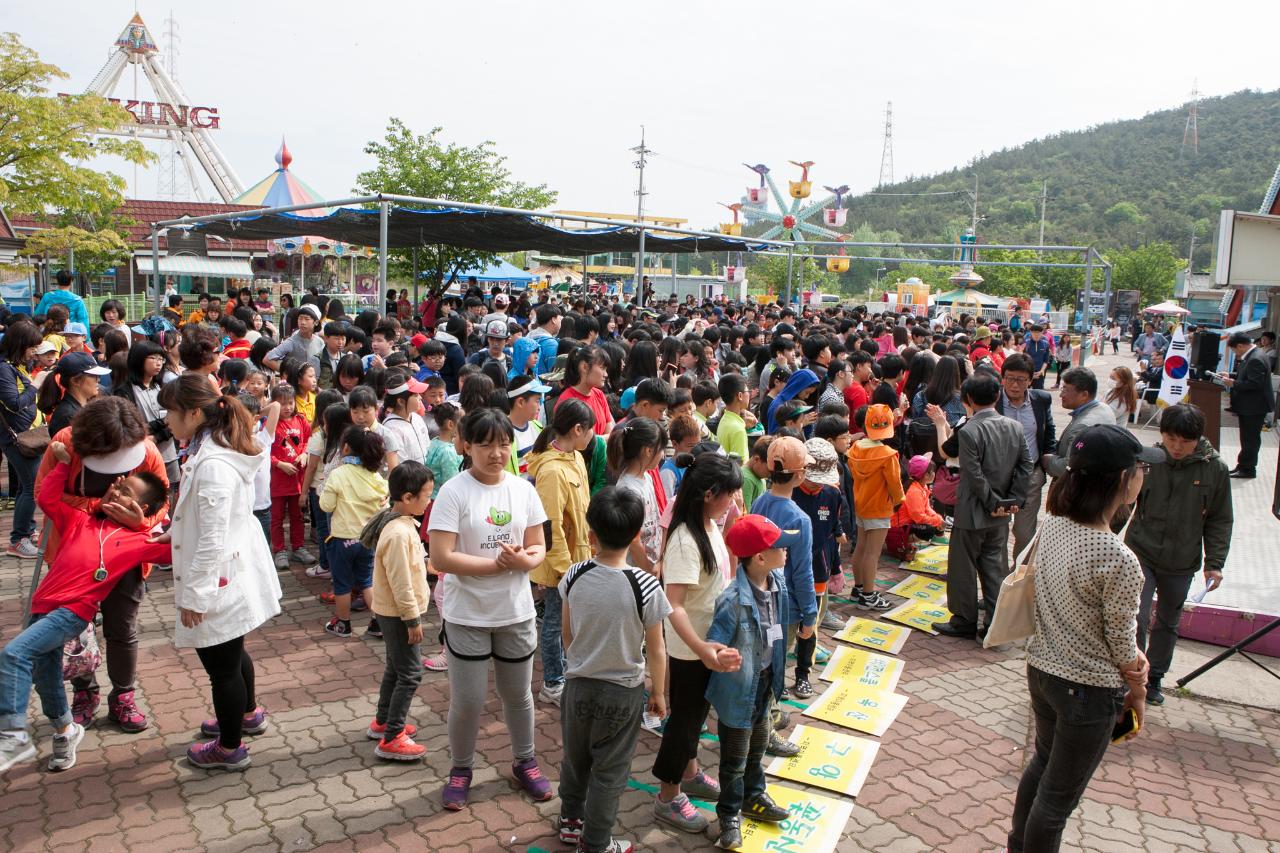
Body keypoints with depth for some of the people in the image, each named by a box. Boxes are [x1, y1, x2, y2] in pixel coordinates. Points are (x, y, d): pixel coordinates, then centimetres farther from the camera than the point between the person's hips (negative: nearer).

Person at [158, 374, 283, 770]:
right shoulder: (210, 451, 5)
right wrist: (176, 532, 17)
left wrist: (193, 595, -20)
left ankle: (229, 748, 27)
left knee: (222, 666, 8)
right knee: (231, 654, 29)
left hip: (218, 581, -10)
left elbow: (213, 540, -26)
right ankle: (247, 713, 51)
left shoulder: (212, 464, -28)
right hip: (232, 575, 10)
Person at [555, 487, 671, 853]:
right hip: (623, 693, -3)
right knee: (609, 770, 14)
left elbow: (567, 635, 0)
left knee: (575, 759, 23)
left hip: (577, 685, 3)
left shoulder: (574, 576, -14)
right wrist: (659, 693, 4)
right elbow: (657, 650, -12)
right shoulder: (646, 586, -22)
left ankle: (570, 821, 42)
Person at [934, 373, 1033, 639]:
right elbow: (1025, 468, 1)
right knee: (995, 567, 15)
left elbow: (975, 476, -21)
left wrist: (993, 503, -10)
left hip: (973, 512, -6)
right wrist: (1013, 501, 2)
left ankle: (965, 621, 19)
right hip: (1001, 515, 6)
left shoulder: (969, 431, -20)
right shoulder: (1015, 427, 0)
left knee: (964, 568, 9)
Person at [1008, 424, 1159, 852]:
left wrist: (1131, 657, 4)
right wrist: (1137, 688, 4)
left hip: (1041, 669, 8)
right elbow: (1122, 647, -15)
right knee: (1058, 796, 12)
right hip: (1088, 690, -8)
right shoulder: (1119, 560, -28)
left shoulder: (1052, 524, -7)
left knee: (1043, 762, 29)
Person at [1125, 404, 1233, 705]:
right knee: (1136, 618, -9)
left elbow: (1219, 521, 0)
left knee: (1168, 623, 17)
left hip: (1182, 563, 2)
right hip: (1141, 555, -2)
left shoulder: (1215, 468, -9)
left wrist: (1214, 563, -3)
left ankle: (1154, 678, 35)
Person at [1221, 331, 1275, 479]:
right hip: (1250, 406, 11)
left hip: (1254, 407, -11)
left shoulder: (1256, 359, -22)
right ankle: (1243, 466, 26)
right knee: (1248, 439, 17)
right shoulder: (1253, 356, 10)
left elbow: (1254, 384, -27)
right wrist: (1232, 377, 7)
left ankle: (1247, 469, 6)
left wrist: (1233, 383, -19)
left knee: (1250, 439, -1)